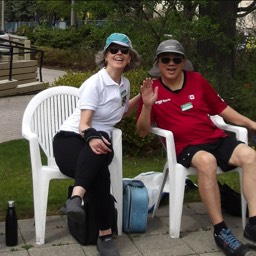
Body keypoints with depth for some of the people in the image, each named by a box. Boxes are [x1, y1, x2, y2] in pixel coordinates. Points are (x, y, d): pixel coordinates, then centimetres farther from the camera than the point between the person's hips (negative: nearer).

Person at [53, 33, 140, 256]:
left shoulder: (124, 84, 11)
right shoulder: (95, 83, -10)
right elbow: (84, 124, -18)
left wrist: (142, 97, 18)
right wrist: (91, 137, -41)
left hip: (98, 141, 5)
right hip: (70, 139, -5)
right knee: (100, 173, -39)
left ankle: (76, 197, -48)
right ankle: (105, 235, -37)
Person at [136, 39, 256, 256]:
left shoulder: (197, 80, 11)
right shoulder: (152, 89, 3)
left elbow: (221, 108, 20)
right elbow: (143, 132, 1)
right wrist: (147, 105, -16)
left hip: (215, 138, 4)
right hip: (185, 146, -4)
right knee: (206, 161, -37)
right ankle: (220, 231, -31)